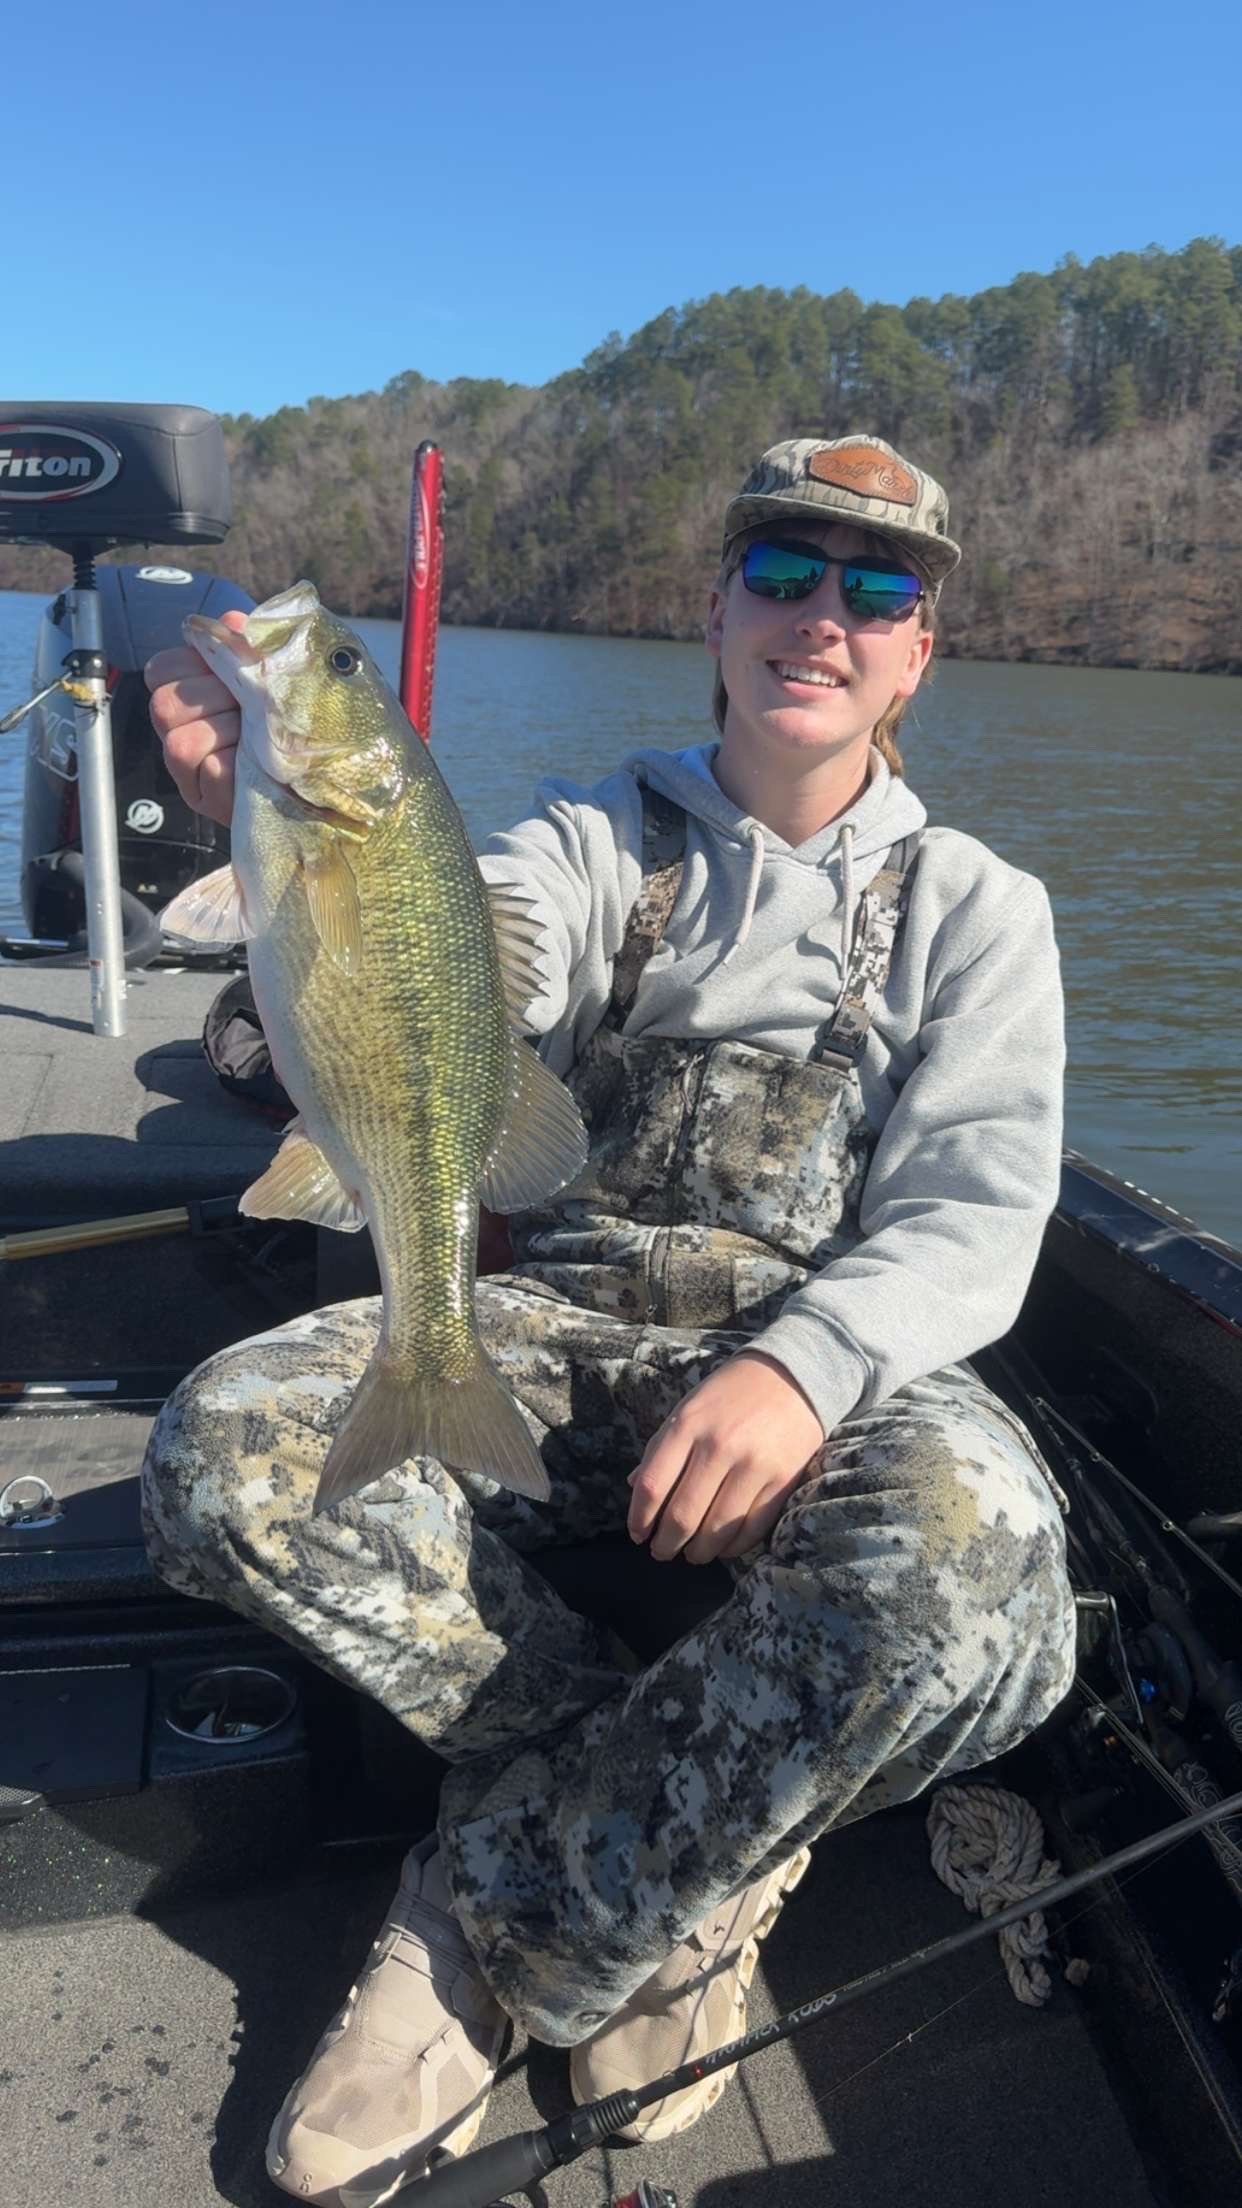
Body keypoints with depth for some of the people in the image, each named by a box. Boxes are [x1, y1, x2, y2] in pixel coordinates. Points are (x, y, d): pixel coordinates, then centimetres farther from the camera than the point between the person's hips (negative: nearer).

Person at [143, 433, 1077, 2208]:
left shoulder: (974, 906, 8)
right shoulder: (596, 845, 10)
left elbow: (977, 1212, -3)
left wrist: (801, 1364, -24)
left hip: (836, 1361, 0)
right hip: (556, 1332, 2)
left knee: (976, 1558, -34)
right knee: (229, 1446, -24)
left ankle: (493, 1922, -12)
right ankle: (688, 1846, -10)